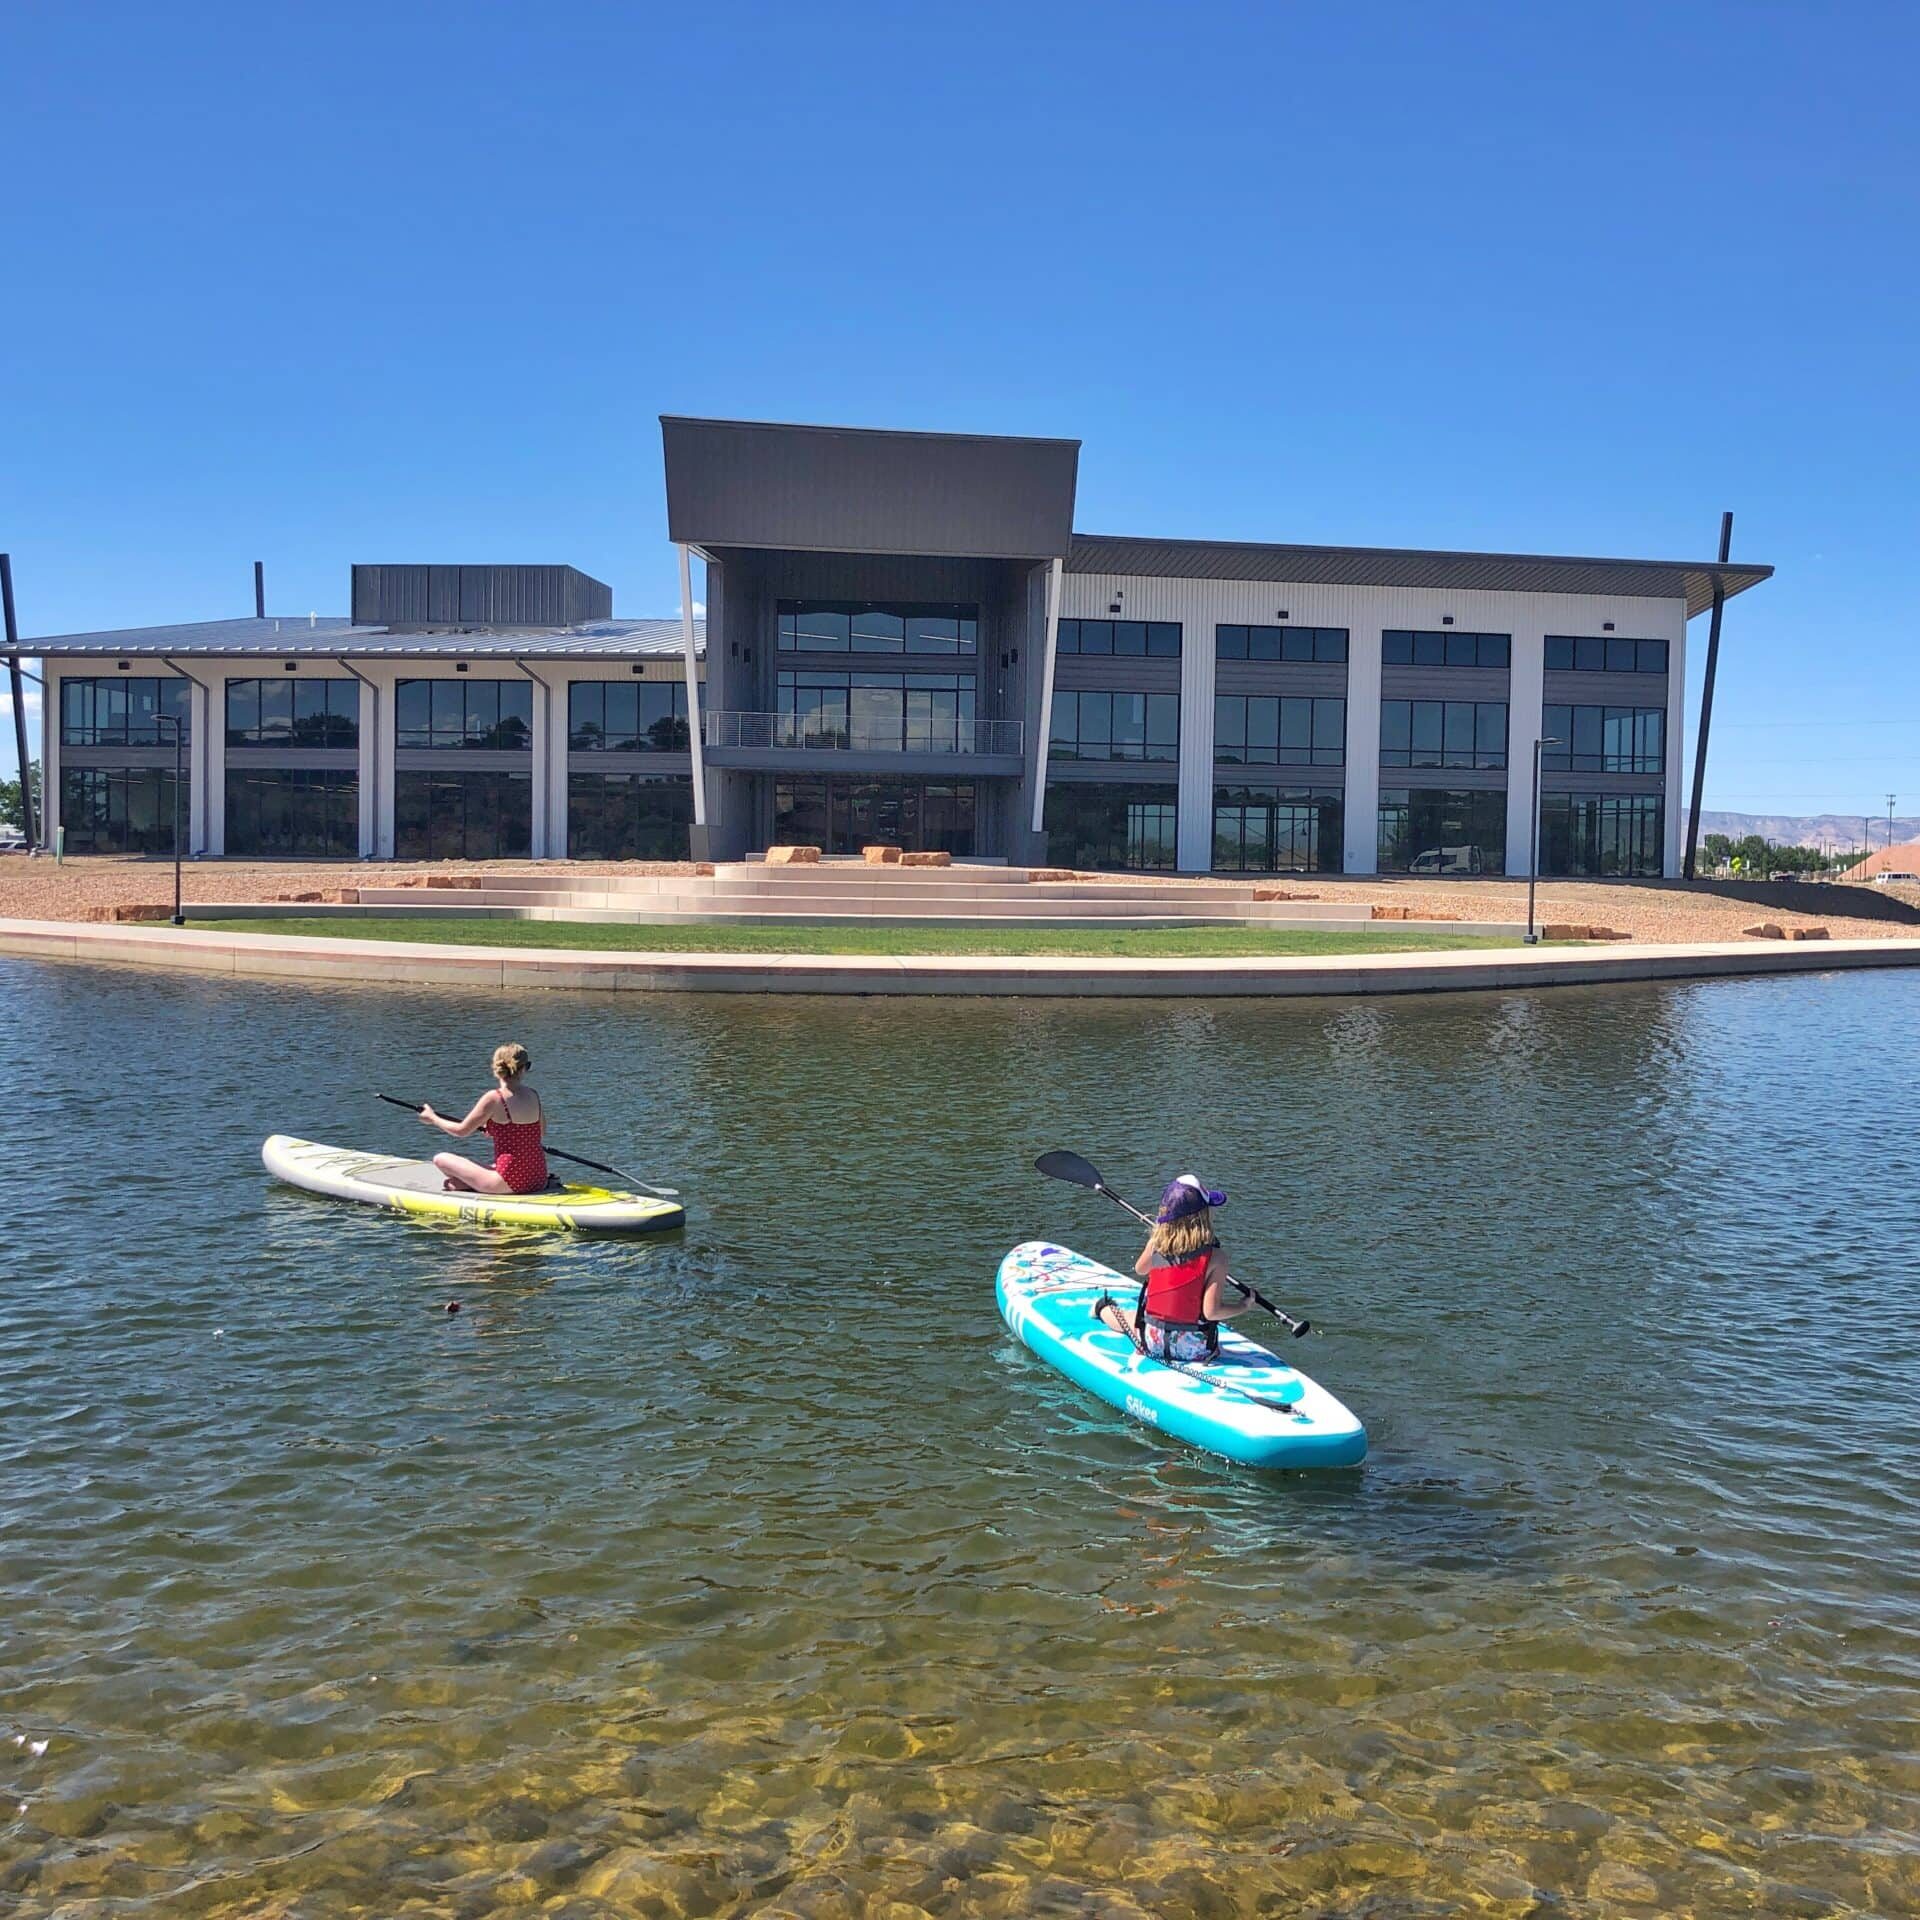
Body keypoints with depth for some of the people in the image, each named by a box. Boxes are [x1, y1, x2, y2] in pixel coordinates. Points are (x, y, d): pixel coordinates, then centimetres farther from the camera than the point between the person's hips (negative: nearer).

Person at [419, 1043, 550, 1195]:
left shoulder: (494, 1098, -12)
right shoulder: (533, 1096, 3)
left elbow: (461, 1131, -3)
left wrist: (433, 1118, 15)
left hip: (509, 1182, -6)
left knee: (440, 1159, 3)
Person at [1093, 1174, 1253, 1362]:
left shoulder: (1155, 1244, -10)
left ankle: (1103, 1309, 61)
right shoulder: (1215, 1258, -19)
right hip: (1196, 1349, -3)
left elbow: (1140, 1269, 12)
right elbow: (1211, 1311, -22)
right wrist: (1244, 1306, -7)